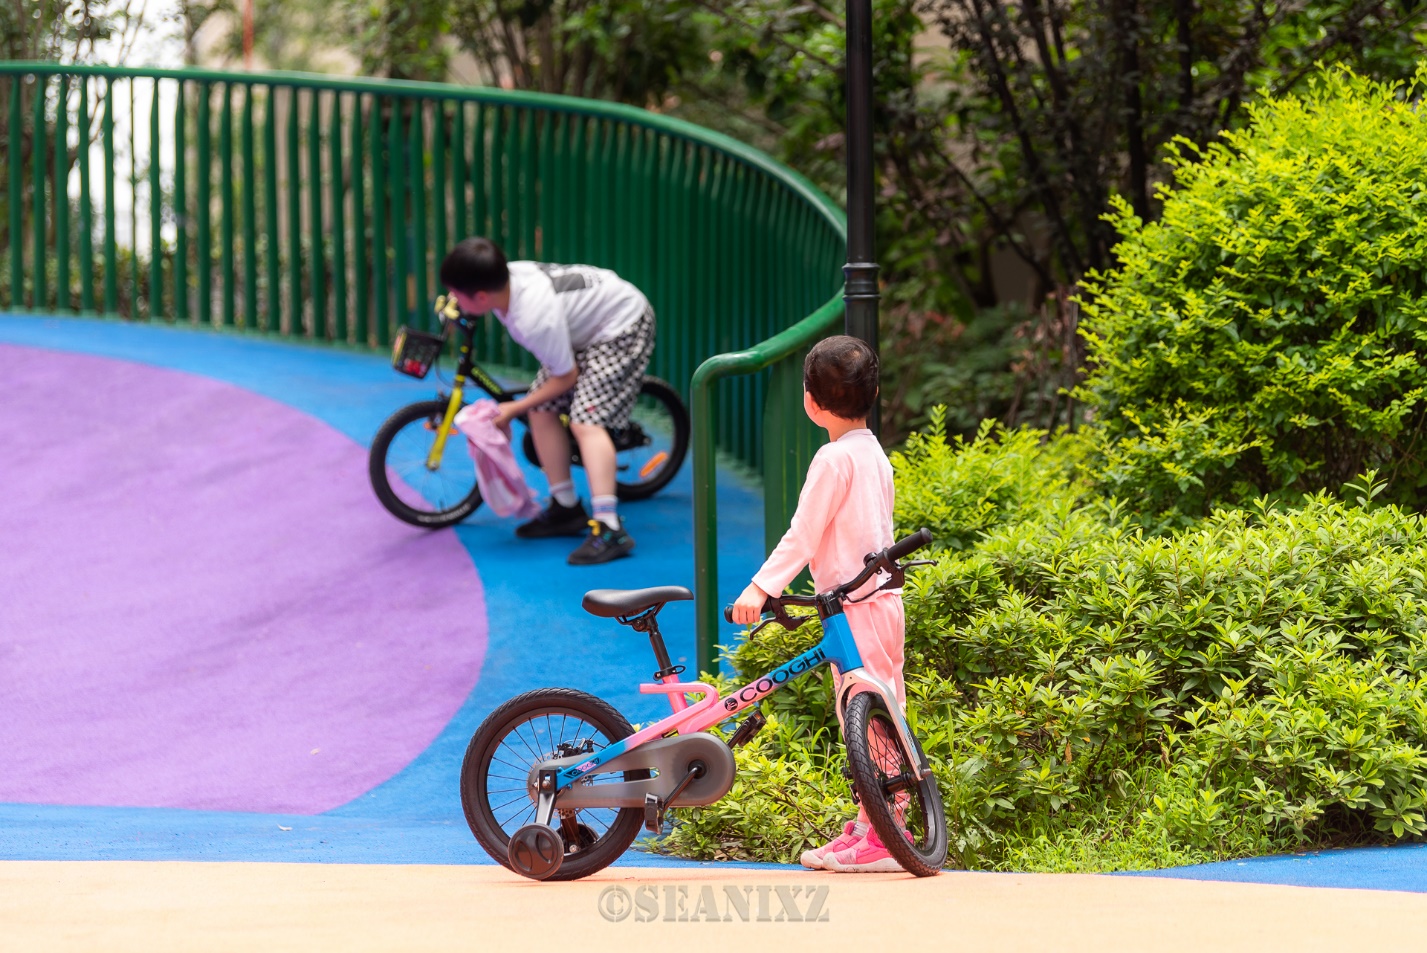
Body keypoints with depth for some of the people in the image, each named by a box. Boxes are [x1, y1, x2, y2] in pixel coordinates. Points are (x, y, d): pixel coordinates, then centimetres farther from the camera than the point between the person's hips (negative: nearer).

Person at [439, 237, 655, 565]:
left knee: (586, 421, -23)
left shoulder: (537, 319, -38)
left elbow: (565, 377, -21)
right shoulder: (503, 277, -16)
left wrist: (514, 409, -11)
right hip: (584, 325, 10)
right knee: (542, 410, 5)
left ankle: (609, 529, -28)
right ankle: (566, 509, 17)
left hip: (622, 327, -10)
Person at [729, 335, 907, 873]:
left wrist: (761, 588, -18)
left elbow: (802, 535, -17)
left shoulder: (835, 458, -14)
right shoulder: (874, 453, 13)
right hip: (883, 598, 9)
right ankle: (869, 824, 22)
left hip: (855, 606, -9)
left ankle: (881, 838, -5)